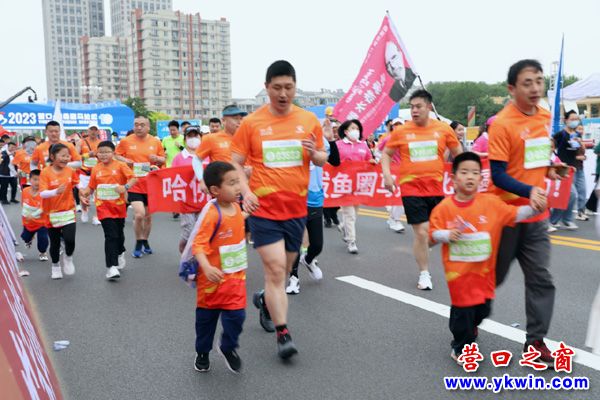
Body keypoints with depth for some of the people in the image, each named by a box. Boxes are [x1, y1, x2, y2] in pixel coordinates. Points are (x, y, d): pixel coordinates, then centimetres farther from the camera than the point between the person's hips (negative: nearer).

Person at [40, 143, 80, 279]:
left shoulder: (70, 171, -3)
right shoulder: (45, 172, -13)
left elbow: (77, 184, 16)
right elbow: (42, 193, -22)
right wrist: (55, 192, -38)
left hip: (68, 212, 1)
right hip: (52, 213, -1)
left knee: (70, 240, -13)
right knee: (55, 243, 11)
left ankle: (68, 258, 19)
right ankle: (55, 266, 34)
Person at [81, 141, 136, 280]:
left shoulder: (120, 166, -5)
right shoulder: (96, 169, 3)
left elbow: (133, 178, -13)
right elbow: (91, 187, 10)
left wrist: (126, 187, -31)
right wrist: (85, 194, -8)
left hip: (119, 206, 0)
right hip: (103, 207, 0)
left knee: (119, 233, 18)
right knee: (110, 236, -10)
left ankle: (120, 253, 49)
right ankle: (111, 267, -8)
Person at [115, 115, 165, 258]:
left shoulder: (156, 142, 3)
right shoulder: (126, 141, -1)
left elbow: (163, 160, 11)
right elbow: (116, 155, 9)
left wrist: (157, 159, -11)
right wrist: (124, 160, -11)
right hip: (134, 184, -2)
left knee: (148, 216, 13)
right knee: (139, 214, -14)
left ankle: (145, 241, 33)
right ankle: (138, 243, 8)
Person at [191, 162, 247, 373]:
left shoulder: (236, 206, -2)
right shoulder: (211, 213, -24)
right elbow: (198, 244, -29)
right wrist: (207, 268, -42)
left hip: (235, 276, 5)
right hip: (213, 277, -5)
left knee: (236, 314, -1)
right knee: (206, 316, 14)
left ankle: (229, 348, 25)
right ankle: (202, 353, 35)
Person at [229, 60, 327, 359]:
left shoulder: (309, 120, 3)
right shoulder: (251, 123, -4)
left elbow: (322, 160, 11)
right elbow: (236, 163, 0)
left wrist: (315, 153, -13)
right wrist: (246, 192, -17)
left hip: (296, 208, 4)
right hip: (264, 208, -3)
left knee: (284, 269, 17)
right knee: (276, 269, -9)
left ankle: (265, 300, 47)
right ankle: (283, 334, 0)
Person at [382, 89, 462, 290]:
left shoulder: (443, 128, 0)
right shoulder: (401, 131, -1)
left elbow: (458, 153, 12)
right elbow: (386, 153, 9)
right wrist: (387, 174, -6)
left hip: (436, 188, 2)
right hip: (411, 188, -2)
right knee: (421, 232, -3)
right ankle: (424, 274, 15)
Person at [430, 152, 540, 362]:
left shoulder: (491, 202, -5)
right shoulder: (444, 207, -9)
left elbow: (514, 214, -2)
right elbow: (433, 235, -3)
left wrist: (532, 209, -18)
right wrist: (447, 235, -22)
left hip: (484, 269, 3)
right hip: (458, 270, -3)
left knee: (483, 308, 14)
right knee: (463, 308, 4)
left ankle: (469, 328, 48)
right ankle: (461, 348, 26)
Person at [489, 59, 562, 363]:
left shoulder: (546, 118, 5)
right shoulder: (501, 123, -17)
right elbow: (498, 175, -20)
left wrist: (549, 170, 6)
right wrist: (529, 191, -32)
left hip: (537, 215, 6)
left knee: (541, 279, 5)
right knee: (493, 275, 11)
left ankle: (535, 340, 18)